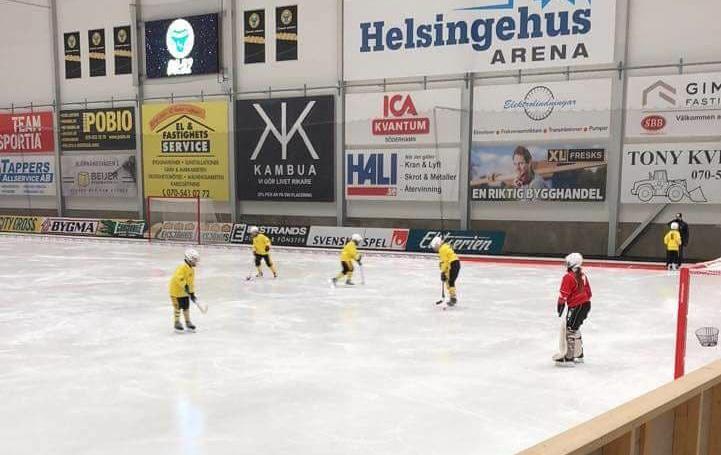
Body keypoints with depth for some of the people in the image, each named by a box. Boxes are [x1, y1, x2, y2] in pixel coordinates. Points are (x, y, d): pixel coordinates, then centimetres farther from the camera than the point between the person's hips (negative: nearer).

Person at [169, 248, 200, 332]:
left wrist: (192, 293, 7)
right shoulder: (182, 267, -23)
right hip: (176, 290, -8)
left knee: (186, 307, 11)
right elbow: (178, 278, -35)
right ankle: (177, 323, 15)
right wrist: (185, 286, -36)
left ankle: (188, 322, 22)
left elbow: (191, 282, 11)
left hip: (185, 291, 8)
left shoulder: (192, 269, 6)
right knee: (178, 307, 1)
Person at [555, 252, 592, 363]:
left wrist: (560, 305, -3)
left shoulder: (568, 277, -15)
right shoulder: (582, 275, 11)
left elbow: (563, 295, -15)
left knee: (570, 330, -4)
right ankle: (578, 354, 27)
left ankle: (569, 356, -3)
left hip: (577, 307, -9)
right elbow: (588, 292, 17)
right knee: (575, 329, 19)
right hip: (586, 304, 9)